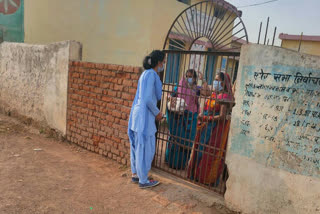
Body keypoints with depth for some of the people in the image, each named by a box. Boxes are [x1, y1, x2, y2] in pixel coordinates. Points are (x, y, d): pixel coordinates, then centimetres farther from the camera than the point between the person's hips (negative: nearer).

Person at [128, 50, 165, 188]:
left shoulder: (145, 73, 14)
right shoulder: (151, 74, -15)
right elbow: (148, 99, -22)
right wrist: (157, 113, -8)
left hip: (138, 112, 10)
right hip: (145, 115, -10)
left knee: (137, 145, 17)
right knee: (145, 147, 1)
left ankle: (135, 174, 30)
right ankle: (143, 180, 14)